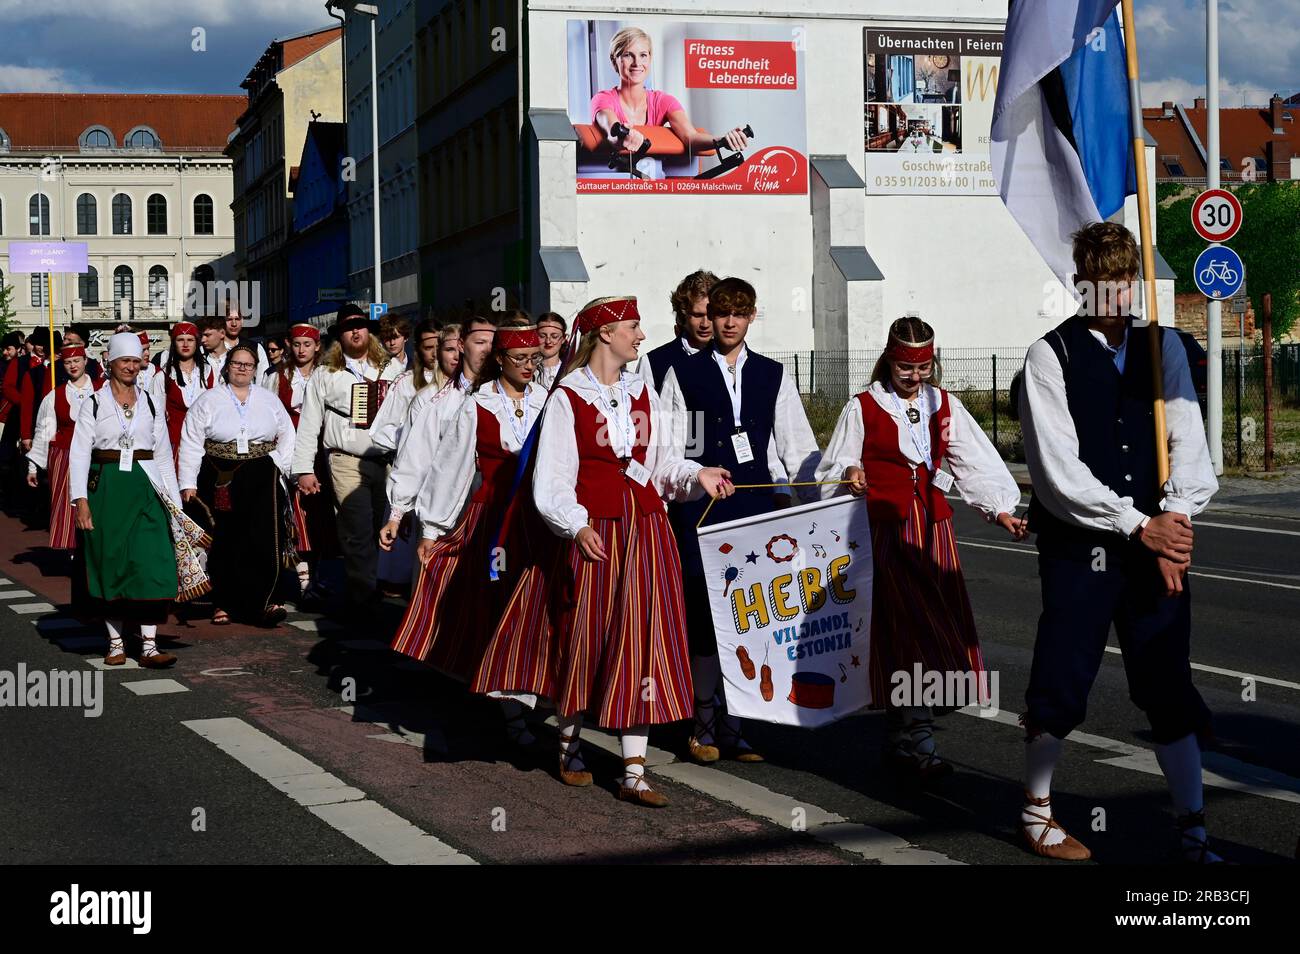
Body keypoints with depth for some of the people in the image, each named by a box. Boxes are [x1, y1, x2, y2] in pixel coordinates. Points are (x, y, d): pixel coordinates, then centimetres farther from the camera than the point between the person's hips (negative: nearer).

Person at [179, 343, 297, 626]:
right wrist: (188, 483, -7)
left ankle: (268, 599, -11)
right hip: (220, 481, 0)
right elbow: (191, 443, 0)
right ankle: (223, 603, 13)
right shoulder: (208, 400, 5)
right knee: (223, 542, 5)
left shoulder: (270, 400, 11)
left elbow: (287, 436, 15)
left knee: (263, 537, -12)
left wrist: (279, 467, 0)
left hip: (260, 481, 0)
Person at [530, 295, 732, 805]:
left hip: (646, 531, 4)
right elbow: (551, 480, -8)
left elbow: (664, 462, 13)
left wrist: (697, 475, -5)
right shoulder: (568, 397, -4)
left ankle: (633, 773, 2)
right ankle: (569, 742, 30)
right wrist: (577, 526, -20)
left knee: (642, 643, -1)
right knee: (585, 642, 6)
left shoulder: (643, 394, 11)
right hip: (594, 535, -4)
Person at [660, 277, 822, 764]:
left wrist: (824, 495, 0)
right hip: (700, 508, -2)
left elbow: (797, 443, 11)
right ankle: (704, 726, 4)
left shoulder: (772, 375, 14)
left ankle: (736, 724, 9)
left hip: (757, 505, 2)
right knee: (704, 612, -6)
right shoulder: (683, 373, 8)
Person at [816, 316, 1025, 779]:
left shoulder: (945, 407, 11)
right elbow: (833, 470, 6)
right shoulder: (863, 408, 2)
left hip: (934, 525, 4)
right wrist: (849, 473, -16)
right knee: (905, 627, -10)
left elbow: (976, 463, 3)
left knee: (939, 624, 1)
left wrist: (1001, 510, -10)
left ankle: (905, 740, 12)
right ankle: (916, 741, -9)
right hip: (887, 528, -4)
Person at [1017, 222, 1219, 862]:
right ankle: (1036, 811, 23)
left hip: (1157, 541, 4)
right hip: (1079, 546, -4)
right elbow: (1058, 471, -11)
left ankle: (1193, 833, 15)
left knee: (1170, 688, 7)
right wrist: (1138, 526, -14)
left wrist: (1176, 520, -11)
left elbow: (1189, 440, 4)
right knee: (1061, 686, 2)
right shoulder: (1051, 355, -5)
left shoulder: (1162, 347, 9)